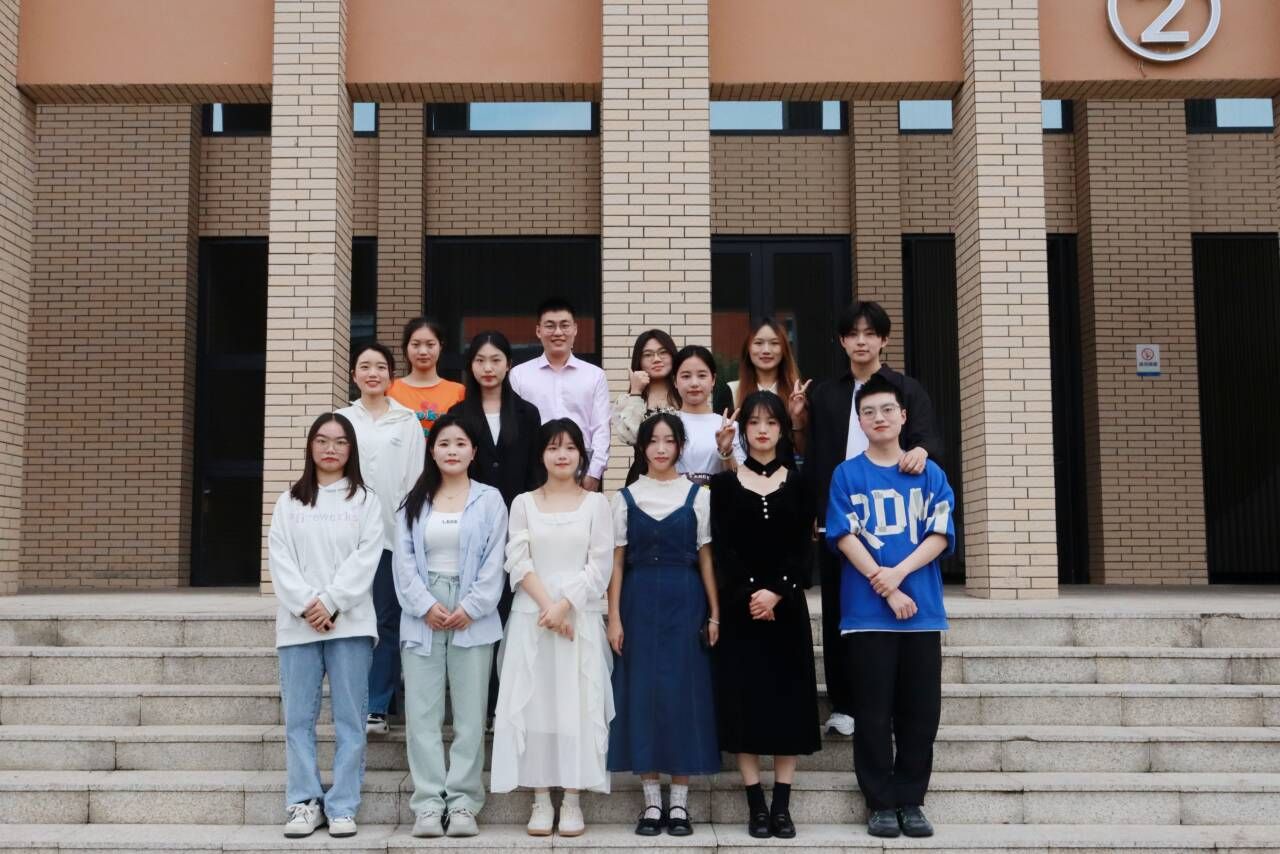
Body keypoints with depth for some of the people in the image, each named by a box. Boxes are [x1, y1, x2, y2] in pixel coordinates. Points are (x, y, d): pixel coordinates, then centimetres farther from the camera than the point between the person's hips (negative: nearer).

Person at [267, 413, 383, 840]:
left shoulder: (366, 501, 8)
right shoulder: (288, 502, 13)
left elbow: (365, 560, -3)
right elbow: (280, 561, 2)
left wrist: (330, 604, -13)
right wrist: (307, 605, -12)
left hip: (350, 624, -2)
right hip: (298, 624, 2)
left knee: (349, 720, -1)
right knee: (299, 719, 2)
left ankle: (342, 806, 5)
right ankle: (304, 803, 10)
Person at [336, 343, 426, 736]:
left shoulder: (407, 421, 9)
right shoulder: (341, 420, 11)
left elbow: (415, 478, 5)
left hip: (394, 531, 0)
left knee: (388, 622, 1)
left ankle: (377, 707, 7)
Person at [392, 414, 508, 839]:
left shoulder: (489, 499, 5)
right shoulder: (415, 501, 11)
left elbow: (494, 563, -1)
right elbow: (404, 560, 3)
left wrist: (470, 608, -11)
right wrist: (426, 605, -9)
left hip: (473, 618, -1)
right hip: (423, 617, 2)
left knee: (470, 714, 1)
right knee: (422, 713, 0)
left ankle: (463, 801, 7)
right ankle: (428, 802, 5)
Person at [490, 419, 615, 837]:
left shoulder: (596, 503, 6)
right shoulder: (523, 503, 8)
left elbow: (599, 566, -2)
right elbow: (518, 562, -1)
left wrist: (564, 606, -12)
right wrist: (547, 605, -13)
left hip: (581, 618, -1)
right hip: (531, 618, 1)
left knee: (577, 705, -1)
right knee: (533, 704, 0)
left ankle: (572, 800, 6)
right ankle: (541, 799, 8)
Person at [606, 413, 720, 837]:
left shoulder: (697, 495, 5)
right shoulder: (626, 498, 6)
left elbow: (705, 558, 4)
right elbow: (617, 562, 5)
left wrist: (714, 614, -2)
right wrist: (614, 617, -3)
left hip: (685, 602, 0)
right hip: (640, 603, 1)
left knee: (683, 693, 0)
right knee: (642, 693, 1)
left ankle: (679, 803, 9)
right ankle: (652, 802, 10)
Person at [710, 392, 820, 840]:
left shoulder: (798, 482, 8)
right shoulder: (725, 483, 5)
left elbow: (803, 547, -1)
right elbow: (722, 549, -3)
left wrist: (777, 592, -14)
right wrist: (747, 595, -15)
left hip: (787, 605, 1)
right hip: (739, 606, -1)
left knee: (787, 698, 0)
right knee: (744, 698, -2)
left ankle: (782, 805, 7)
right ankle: (756, 804, 5)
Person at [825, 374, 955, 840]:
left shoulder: (929, 474, 8)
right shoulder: (847, 475, 4)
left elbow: (940, 535, 0)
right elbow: (844, 536, -5)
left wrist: (898, 573, -14)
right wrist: (885, 589, -13)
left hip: (922, 609, 2)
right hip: (866, 611, -2)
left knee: (920, 711, 5)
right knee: (873, 713, 3)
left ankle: (911, 800, 16)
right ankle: (881, 803, 12)